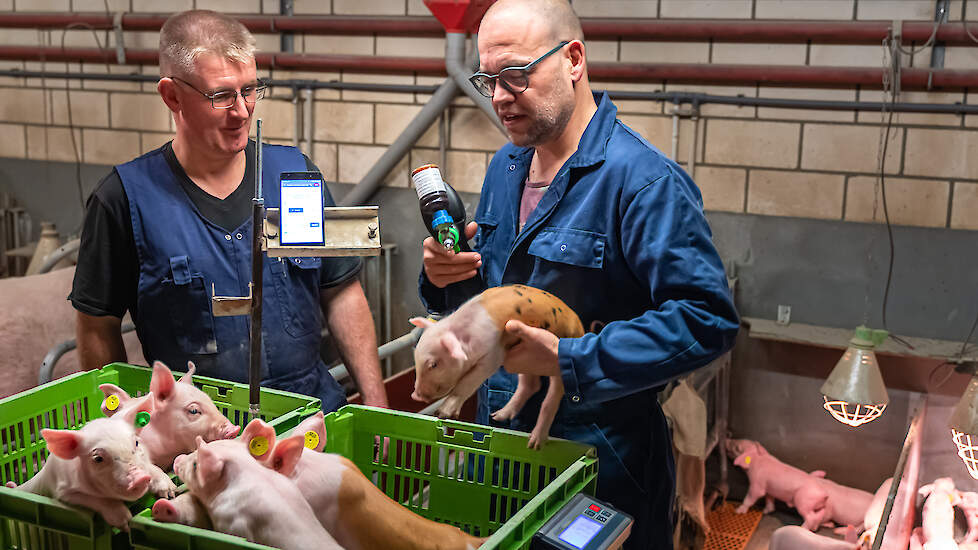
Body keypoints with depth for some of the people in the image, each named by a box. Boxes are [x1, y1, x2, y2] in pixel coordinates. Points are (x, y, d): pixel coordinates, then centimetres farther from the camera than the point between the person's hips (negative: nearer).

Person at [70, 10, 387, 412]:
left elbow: (342, 294, 10)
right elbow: (98, 328, 4)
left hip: (317, 411, 2)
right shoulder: (126, 198, -3)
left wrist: (376, 405, 5)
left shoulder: (297, 172, 7)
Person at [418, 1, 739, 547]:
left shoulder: (645, 180, -20)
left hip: (601, 466, -7)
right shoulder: (506, 168, 7)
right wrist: (448, 279, -7)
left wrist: (567, 360, -29)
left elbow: (706, 319, -27)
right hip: (499, 448, 7)